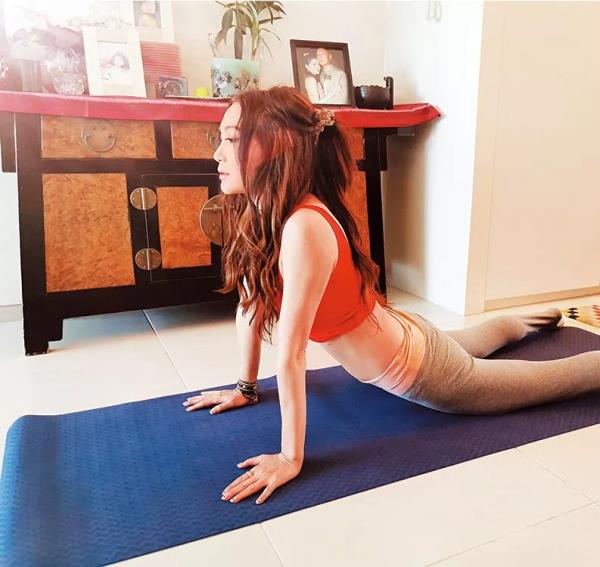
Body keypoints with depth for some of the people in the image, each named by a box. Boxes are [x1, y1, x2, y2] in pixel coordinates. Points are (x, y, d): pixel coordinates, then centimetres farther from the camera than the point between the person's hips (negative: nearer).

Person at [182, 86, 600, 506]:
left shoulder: (304, 227, -36)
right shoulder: (257, 211, -9)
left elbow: (291, 353, -34)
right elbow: (251, 305, -2)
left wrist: (290, 458, -26)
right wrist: (247, 387, 6)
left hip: (420, 373, -8)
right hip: (400, 335, 8)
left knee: (553, 377, 17)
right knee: (469, 341, 40)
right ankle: (527, 322, 65)